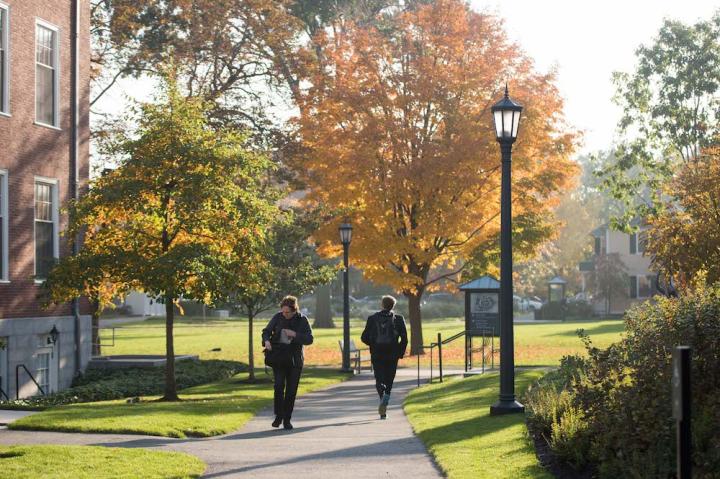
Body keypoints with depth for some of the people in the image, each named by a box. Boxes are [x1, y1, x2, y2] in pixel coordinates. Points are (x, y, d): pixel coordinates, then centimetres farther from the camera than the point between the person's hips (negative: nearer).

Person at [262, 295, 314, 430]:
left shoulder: (302, 320, -3)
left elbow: (309, 339, -5)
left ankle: (287, 419, 13)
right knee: (279, 386, -14)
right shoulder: (277, 317, -1)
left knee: (291, 390, 1)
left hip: (295, 360, 0)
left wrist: (295, 335, -20)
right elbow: (266, 331, 8)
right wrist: (266, 341, -14)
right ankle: (278, 416, 2)